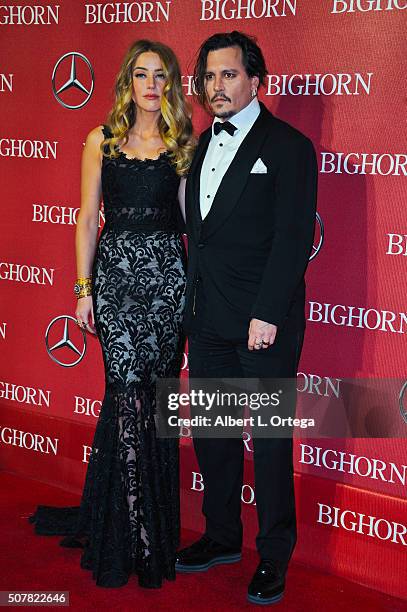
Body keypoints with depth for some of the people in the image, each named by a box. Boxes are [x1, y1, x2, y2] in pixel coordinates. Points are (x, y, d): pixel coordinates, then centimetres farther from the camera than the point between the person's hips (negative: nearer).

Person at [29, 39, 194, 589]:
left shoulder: (185, 145, 8)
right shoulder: (103, 140, 7)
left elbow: (190, 216, 6)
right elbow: (88, 219, 6)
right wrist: (83, 289, 1)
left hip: (168, 272, 1)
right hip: (115, 270, -1)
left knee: (154, 392, 3)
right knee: (130, 392, -7)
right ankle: (133, 533, 4)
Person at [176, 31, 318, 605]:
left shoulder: (288, 146, -7)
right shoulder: (201, 145, 14)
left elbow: (294, 236, -13)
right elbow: (196, 230, 15)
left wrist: (268, 314, -18)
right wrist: (192, 301, 6)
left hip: (264, 321, -6)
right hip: (208, 320, 7)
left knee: (270, 439, 4)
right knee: (212, 432, 15)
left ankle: (274, 555, 18)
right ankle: (222, 536, 31)